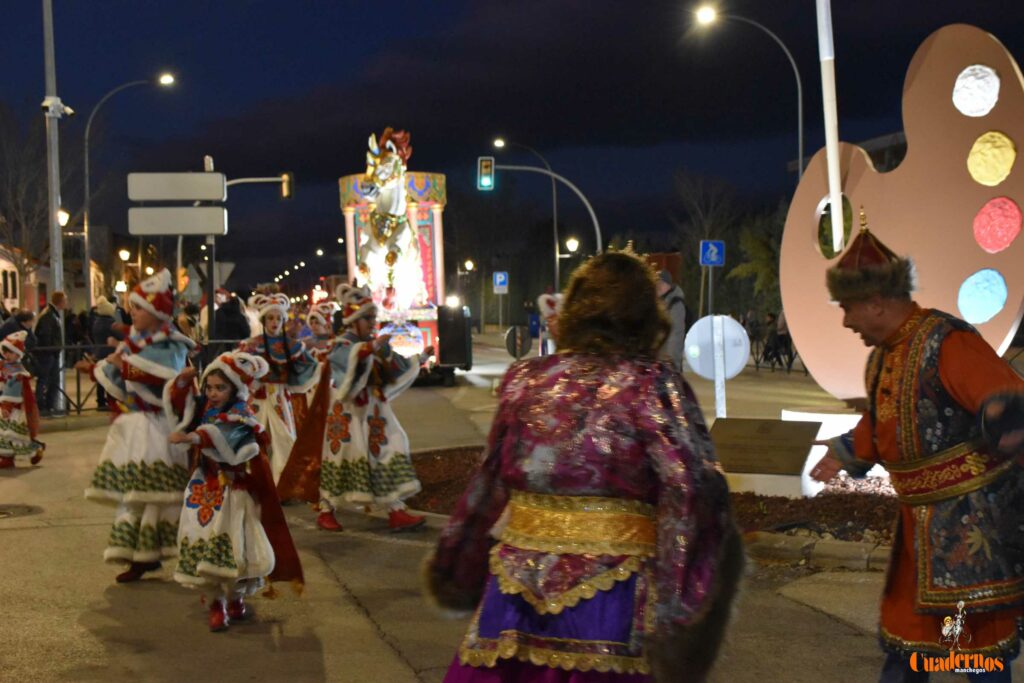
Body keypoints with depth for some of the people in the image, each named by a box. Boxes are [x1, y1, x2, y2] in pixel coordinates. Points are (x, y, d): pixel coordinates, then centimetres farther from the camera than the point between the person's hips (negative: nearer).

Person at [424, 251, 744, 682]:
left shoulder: (524, 380, 3)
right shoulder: (652, 385, -7)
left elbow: (489, 485, 11)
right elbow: (693, 489, -16)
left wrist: (455, 567, 22)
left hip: (519, 584, 3)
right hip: (609, 593, -3)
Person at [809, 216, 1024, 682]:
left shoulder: (946, 342, -19)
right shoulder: (882, 357, 10)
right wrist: (846, 452, 33)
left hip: (971, 516, -9)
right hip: (921, 517, 9)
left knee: (980, 636, -1)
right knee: (904, 619, 19)